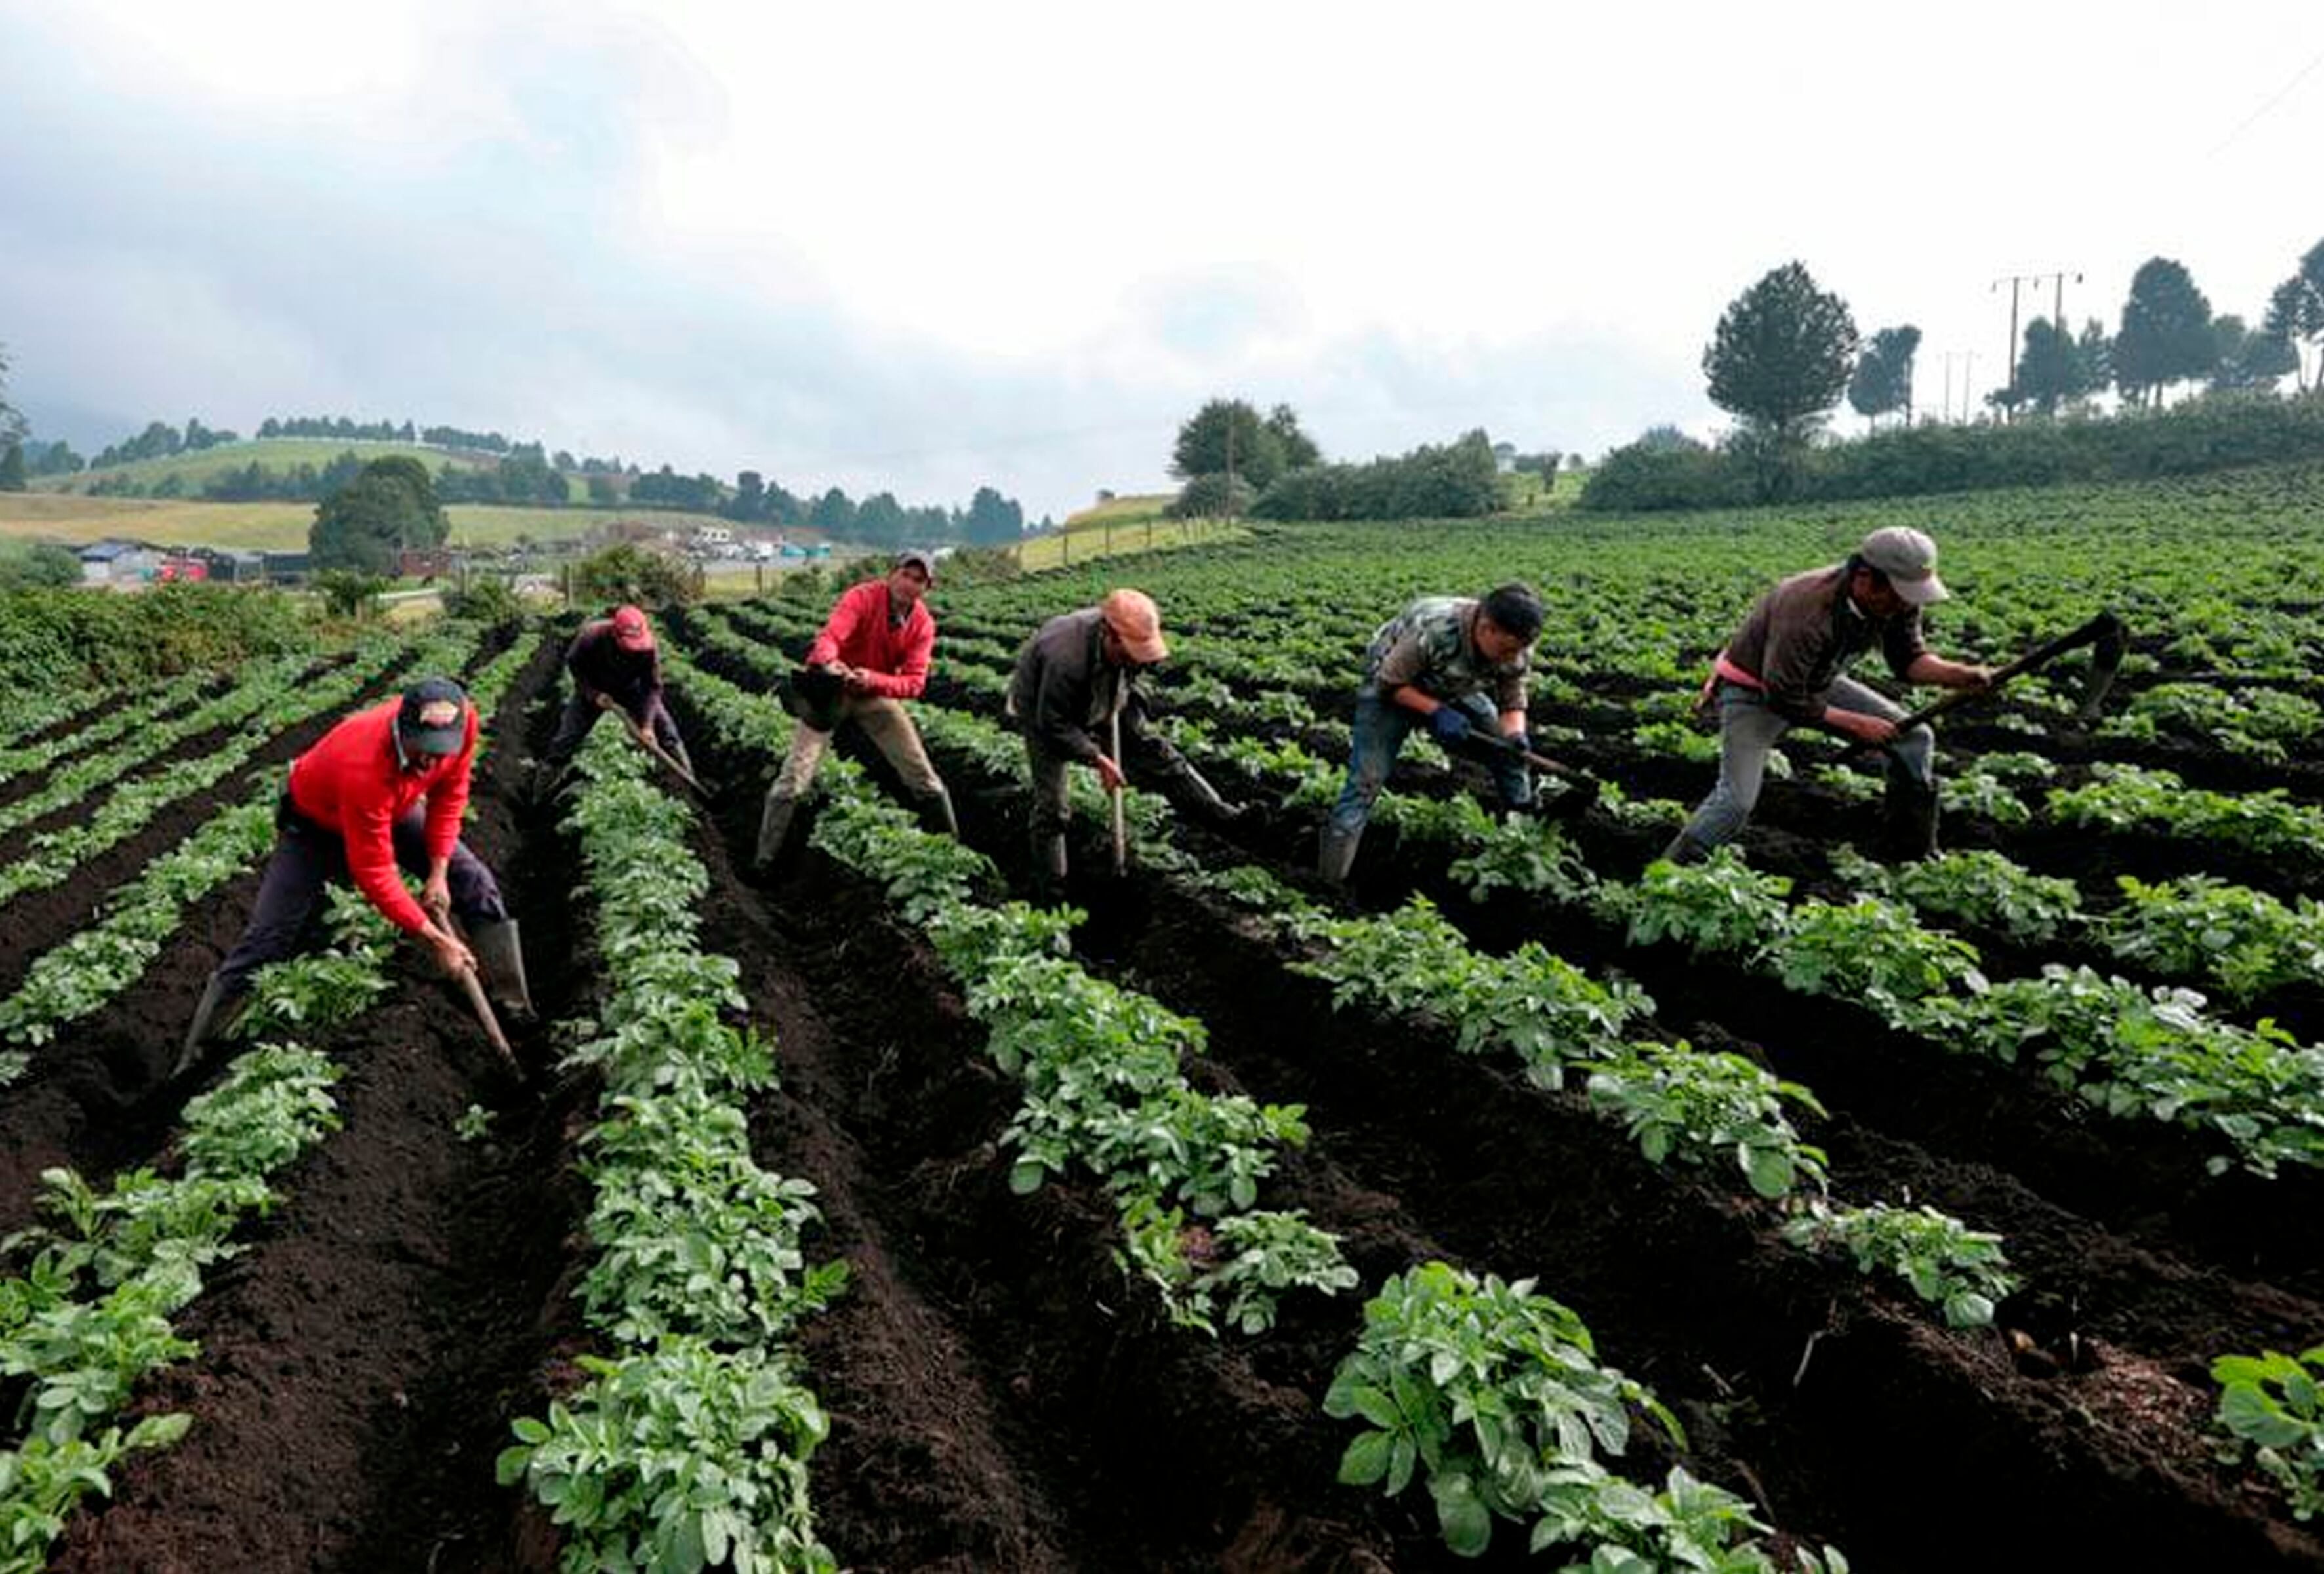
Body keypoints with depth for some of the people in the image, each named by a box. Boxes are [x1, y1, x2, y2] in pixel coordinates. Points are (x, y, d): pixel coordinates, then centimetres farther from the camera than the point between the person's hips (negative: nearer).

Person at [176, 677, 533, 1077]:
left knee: (476, 885, -3)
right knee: (267, 940, -6)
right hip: (317, 822, -5)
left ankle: (518, 1012, 7)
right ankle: (193, 1055, 10)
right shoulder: (364, 768, -45)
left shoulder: (463, 719, -32)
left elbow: (450, 791, -10)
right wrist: (436, 940, -30)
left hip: (394, 809, 5)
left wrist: (438, 872, -14)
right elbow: (374, 874, -34)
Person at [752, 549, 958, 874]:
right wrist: (830, 664, -61)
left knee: (925, 780, 3)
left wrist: (872, 679, -36)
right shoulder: (862, 598, -21)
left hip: (876, 694, 4)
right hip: (829, 690, -3)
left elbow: (914, 682, -17)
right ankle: (764, 863, 4)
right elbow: (828, 638, -37)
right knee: (793, 781, -8)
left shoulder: (923, 623, -10)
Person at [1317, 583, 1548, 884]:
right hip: (1392, 689, -6)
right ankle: (1328, 886, -15)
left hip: (1455, 690, 6)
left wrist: (1515, 736, -31)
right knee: (1366, 781, -17)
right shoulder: (1433, 629, -41)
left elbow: (1513, 702, -9)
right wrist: (1436, 711, -37)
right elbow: (1388, 683, -27)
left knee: (1510, 756, 0)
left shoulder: (1516, 649, -23)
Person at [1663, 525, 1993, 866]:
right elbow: (1784, 699, -30)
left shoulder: (1897, 602, -15)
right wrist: (1855, 724, -20)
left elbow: (1909, 659, -1)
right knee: (1736, 800, -25)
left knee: (1915, 738, 3)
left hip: (1817, 683, 8)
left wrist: (1966, 676, -20)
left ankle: (1915, 858, 17)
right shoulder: (1808, 611, -38)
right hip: (1755, 693, -8)